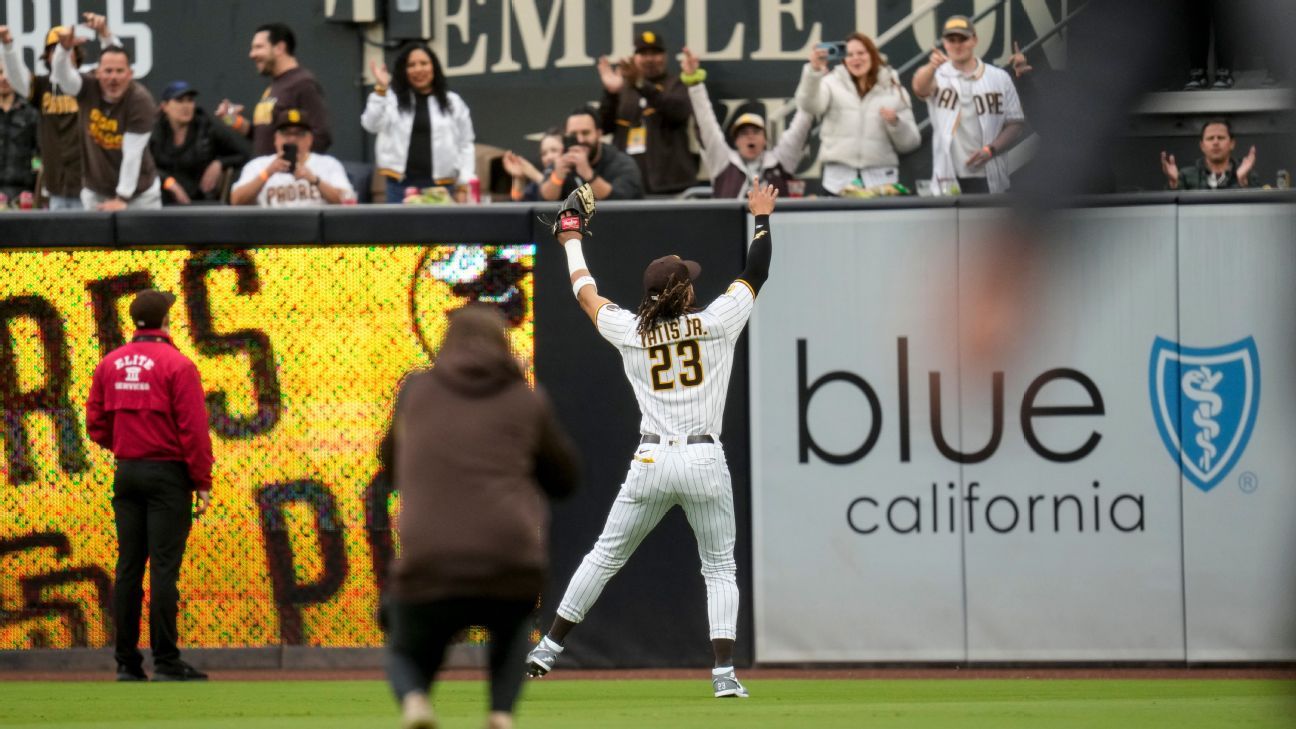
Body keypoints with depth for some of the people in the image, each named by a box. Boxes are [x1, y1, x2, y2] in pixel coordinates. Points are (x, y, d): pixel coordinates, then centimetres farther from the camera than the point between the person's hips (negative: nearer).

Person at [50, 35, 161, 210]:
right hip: (95, 191, 2)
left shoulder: (140, 100, -19)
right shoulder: (89, 87, -8)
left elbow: (132, 154, -21)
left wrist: (121, 198, -24)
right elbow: (62, 75, -27)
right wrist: (65, 48, -48)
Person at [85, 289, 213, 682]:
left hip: (126, 473, 5)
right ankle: (166, 662, -7)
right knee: (164, 567, -6)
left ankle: (127, 662, 8)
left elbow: (96, 425, 7)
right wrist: (203, 483, -8)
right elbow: (193, 429, -13)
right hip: (168, 473, -5)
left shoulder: (110, 365, 6)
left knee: (128, 568, 7)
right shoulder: (177, 365, -10)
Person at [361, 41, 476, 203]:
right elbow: (371, 125, -7)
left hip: (439, 186, 1)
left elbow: (465, 147, 11)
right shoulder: (392, 99, 7)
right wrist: (380, 90, -16)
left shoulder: (453, 103, 10)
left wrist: (463, 187, 3)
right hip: (401, 185, 0)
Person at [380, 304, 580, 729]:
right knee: (511, 628, 36)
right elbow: (565, 480, 23)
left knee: (406, 655, 27)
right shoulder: (528, 402, 12)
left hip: (429, 570, -1)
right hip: (511, 568, 1)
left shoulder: (415, 391, 15)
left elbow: (393, 466, 29)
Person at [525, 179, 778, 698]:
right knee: (720, 569, 9)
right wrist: (761, 217, 25)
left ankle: (549, 648, 16)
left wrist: (571, 237, 34)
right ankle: (724, 671, -4)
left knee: (604, 558, 14)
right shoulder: (714, 323, -2)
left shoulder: (630, 332, 3)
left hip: (650, 462, 2)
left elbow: (585, 293, 19)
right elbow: (756, 273, 11)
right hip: (705, 465, -2)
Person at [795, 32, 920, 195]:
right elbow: (810, 105, -13)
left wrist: (895, 122, -10)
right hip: (839, 180, -1)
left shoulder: (894, 90, 11)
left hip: (881, 180, 1)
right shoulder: (833, 83, 9)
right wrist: (814, 71, -29)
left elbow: (910, 143, 10)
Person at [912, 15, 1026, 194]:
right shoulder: (938, 75, 3)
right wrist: (932, 66, -44)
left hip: (988, 180, 1)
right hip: (948, 180, -1)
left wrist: (990, 150, -10)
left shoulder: (999, 78, 8)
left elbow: (1016, 123, 8)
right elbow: (920, 87, -21)